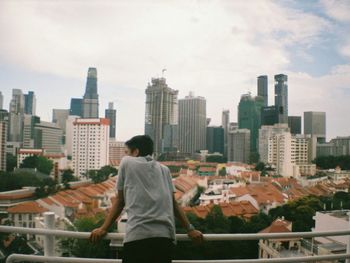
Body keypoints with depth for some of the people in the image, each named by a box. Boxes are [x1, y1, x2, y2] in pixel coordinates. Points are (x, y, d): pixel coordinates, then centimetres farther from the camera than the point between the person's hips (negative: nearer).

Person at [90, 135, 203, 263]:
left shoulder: (126, 162, 15)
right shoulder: (164, 169, 23)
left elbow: (120, 201, 15)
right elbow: (174, 203, 18)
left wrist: (103, 228, 21)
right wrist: (190, 229, 22)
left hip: (137, 236, -4)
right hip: (166, 236, 4)